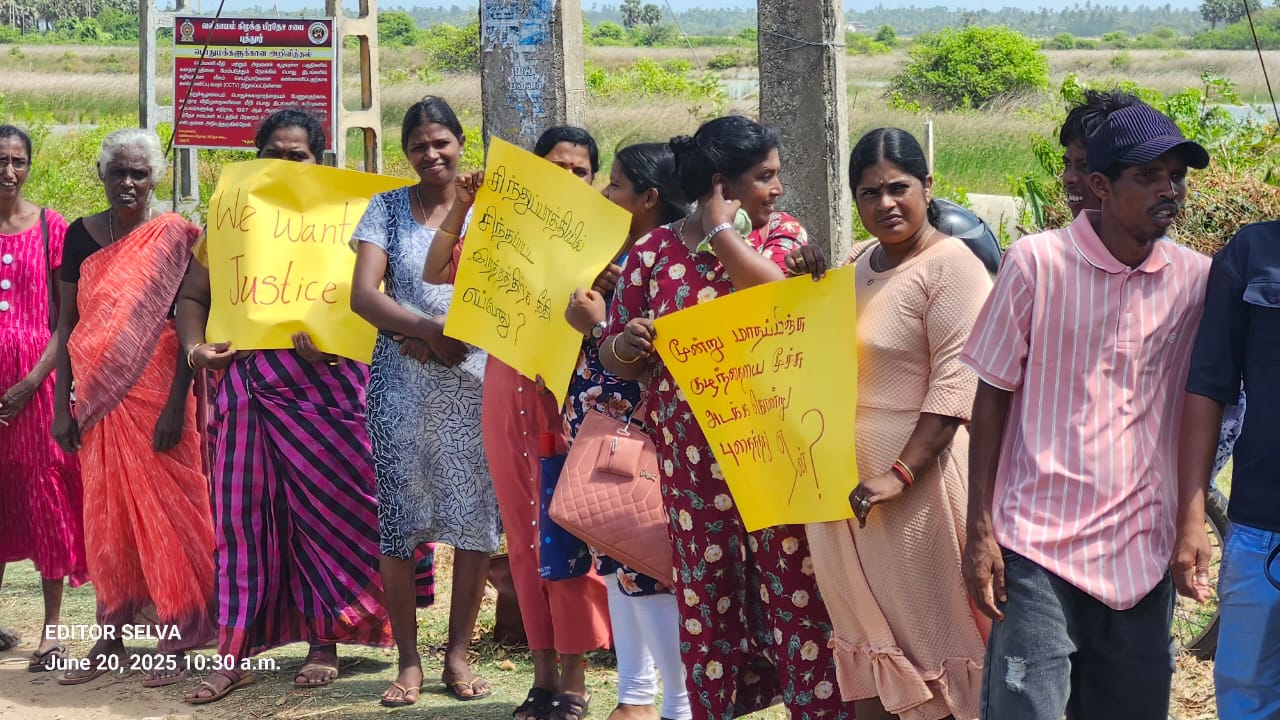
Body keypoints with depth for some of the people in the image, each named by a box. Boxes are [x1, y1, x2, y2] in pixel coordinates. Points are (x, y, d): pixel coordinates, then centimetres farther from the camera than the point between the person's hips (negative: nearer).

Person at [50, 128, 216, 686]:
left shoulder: (175, 237, -4)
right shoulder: (81, 235, 7)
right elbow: (67, 324, 9)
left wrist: (176, 403, -14)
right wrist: (61, 404, 3)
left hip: (156, 391, -4)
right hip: (98, 397, 4)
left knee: (164, 509, -1)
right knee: (104, 513, 7)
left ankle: (176, 641, 5)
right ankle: (110, 638, 15)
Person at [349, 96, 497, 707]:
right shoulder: (388, 208, 7)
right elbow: (363, 295, -3)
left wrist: (460, 336, -17)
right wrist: (429, 328, -18)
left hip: (474, 378, 1)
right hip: (402, 382, 0)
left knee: (476, 519, -1)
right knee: (398, 519, -3)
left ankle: (458, 654, 12)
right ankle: (408, 662, 7)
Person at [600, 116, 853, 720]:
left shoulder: (782, 233, 5)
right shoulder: (654, 251, 4)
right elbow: (615, 358, 8)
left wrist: (721, 231, -12)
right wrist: (625, 347, -15)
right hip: (691, 455, 1)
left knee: (796, 587, -1)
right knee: (706, 593, 7)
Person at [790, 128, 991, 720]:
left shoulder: (950, 266, -14)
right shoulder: (858, 265, 12)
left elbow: (957, 382, -21)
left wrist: (899, 473, -26)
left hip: (916, 479, -8)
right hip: (844, 481, 8)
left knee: (929, 629, 2)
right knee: (866, 629, 16)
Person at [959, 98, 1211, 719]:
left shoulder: (1195, 279, 4)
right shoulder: (1036, 263, -5)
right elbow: (991, 400, -1)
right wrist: (979, 533, -4)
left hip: (1143, 551, 3)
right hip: (1039, 544, -3)